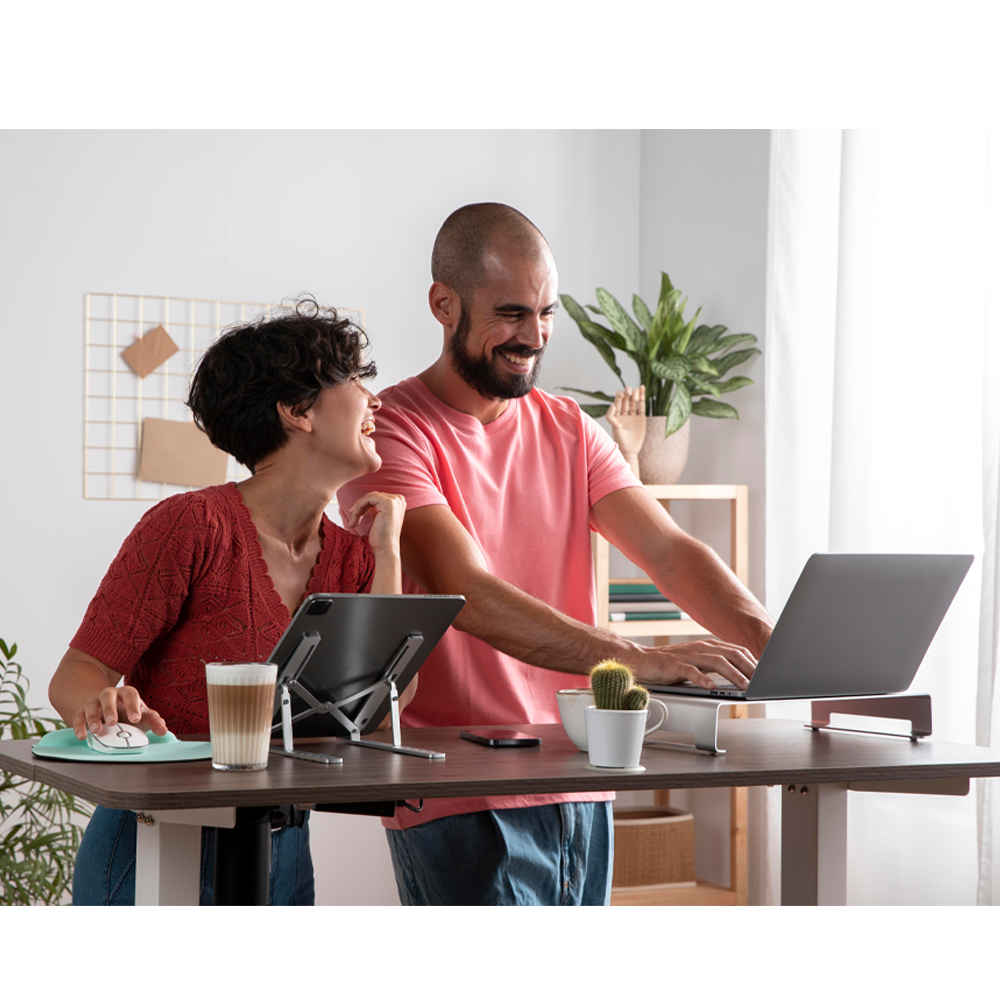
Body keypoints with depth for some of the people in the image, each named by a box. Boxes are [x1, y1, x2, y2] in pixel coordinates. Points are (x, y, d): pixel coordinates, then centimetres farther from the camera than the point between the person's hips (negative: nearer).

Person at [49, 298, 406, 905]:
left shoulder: (350, 559, 8)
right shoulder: (192, 526, -12)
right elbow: (76, 677, -13)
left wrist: (387, 552, -3)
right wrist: (108, 705, -36)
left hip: (283, 854, 6)